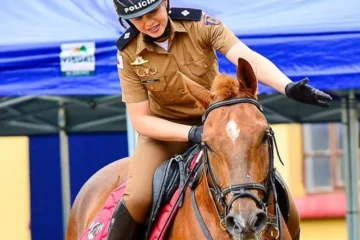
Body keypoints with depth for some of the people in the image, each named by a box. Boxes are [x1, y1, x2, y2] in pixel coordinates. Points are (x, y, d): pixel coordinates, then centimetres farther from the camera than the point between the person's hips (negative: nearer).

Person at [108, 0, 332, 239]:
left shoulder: (200, 24, -17)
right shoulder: (129, 53, -15)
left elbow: (248, 58, -31)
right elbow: (140, 120, -14)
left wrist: (288, 87, -48)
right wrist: (192, 133, -30)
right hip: (165, 130, -1)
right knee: (138, 198, -25)